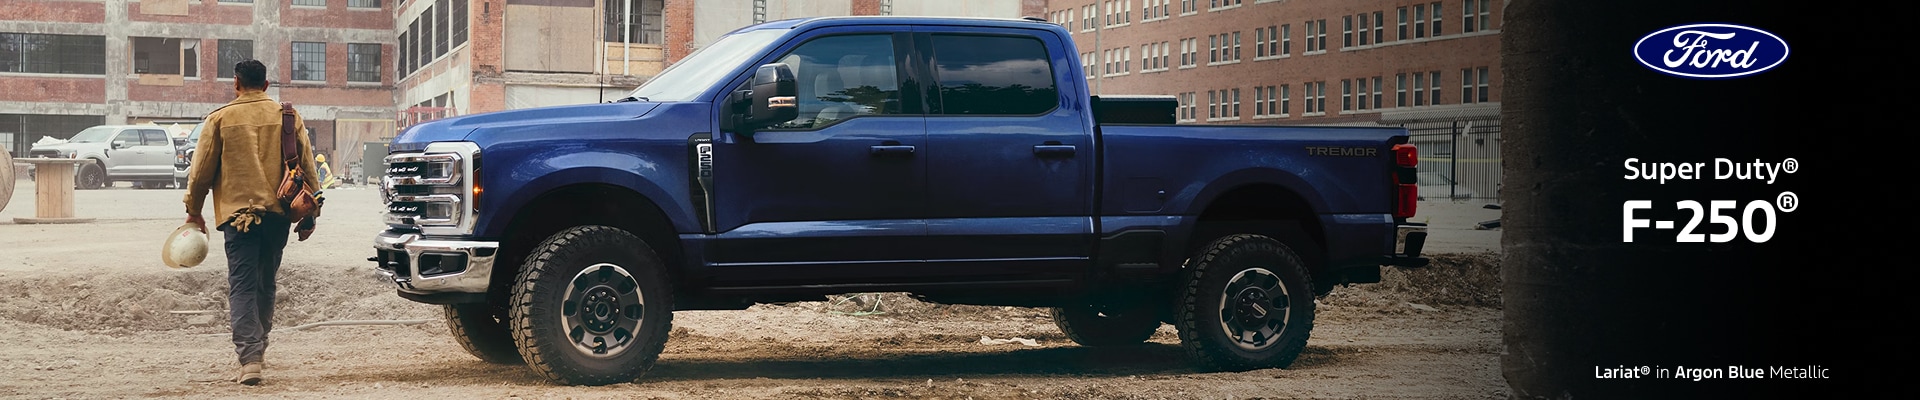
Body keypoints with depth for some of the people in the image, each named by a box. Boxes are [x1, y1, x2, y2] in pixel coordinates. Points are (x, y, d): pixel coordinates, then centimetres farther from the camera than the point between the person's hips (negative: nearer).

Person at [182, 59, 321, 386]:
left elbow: (202, 169, 3)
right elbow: (306, 166, 7)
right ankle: (258, 345, 31)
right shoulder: (287, 116, 6)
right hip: (278, 212, 3)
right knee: (265, 282, 18)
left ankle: (249, 358, -16)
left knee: (242, 285, -4)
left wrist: (194, 209, 16)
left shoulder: (220, 119, 0)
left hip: (238, 212, -3)